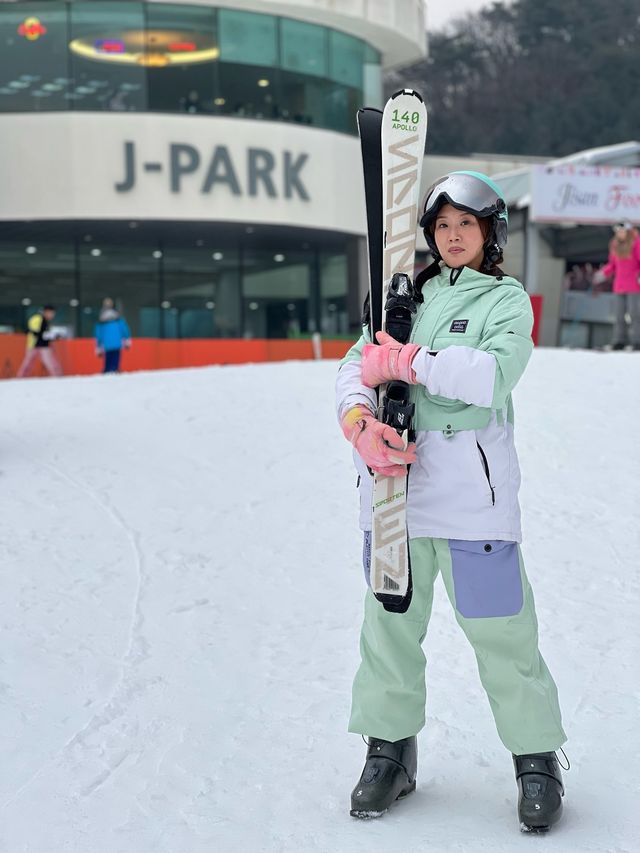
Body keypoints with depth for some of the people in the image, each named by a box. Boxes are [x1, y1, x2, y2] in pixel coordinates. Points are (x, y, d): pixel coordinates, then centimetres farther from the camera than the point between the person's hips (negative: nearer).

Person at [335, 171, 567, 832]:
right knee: (390, 620, 10)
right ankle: (390, 749, 27)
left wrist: (405, 361, -15)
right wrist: (359, 421, -15)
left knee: (500, 627, -2)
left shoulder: (507, 298, 4)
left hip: (472, 487, -4)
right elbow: (356, 365, 5)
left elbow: (493, 375, -16)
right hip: (393, 479, 4)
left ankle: (536, 759, 16)